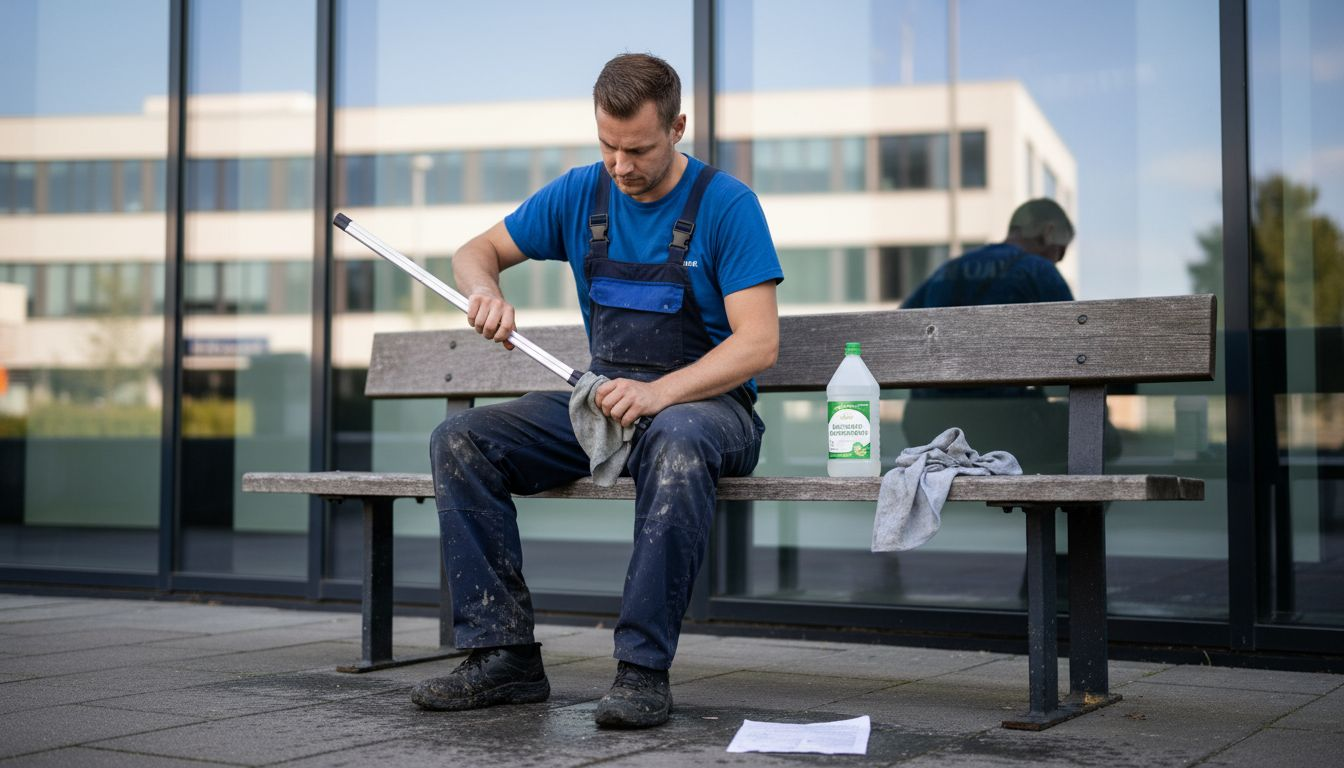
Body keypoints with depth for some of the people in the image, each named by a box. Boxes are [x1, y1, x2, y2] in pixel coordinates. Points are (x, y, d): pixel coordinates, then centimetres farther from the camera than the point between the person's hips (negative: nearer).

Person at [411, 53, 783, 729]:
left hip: (705, 401, -5)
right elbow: (476, 252, 15)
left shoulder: (727, 205, -9)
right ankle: (504, 656, -16)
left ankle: (643, 669, -35)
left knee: (676, 444, -42)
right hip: (599, 397, 5)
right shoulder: (581, 194, 6)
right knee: (458, 441, -15)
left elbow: (759, 343, -16)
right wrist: (485, 292, -11)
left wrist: (657, 394, -31)